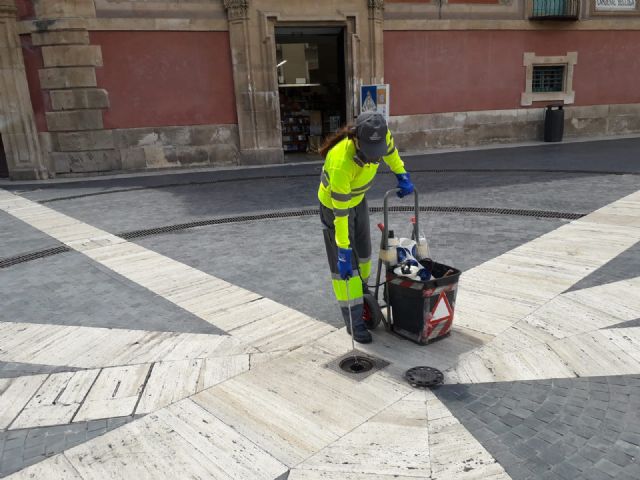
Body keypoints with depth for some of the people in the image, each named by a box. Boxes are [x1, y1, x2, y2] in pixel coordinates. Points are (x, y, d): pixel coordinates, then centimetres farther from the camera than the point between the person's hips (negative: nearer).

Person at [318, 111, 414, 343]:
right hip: (333, 204, -6)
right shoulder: (342, 163, -42)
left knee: (363, 251, 21)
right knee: (344, 264, -1)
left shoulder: (379, 134, -25)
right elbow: (340, 212, -36)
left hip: (358, 198, 6)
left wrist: (402, 176, 4)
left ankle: (361, 289, 49)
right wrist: (343, 252, -32)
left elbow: (389, 149, 3)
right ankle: (354, 320, 11)